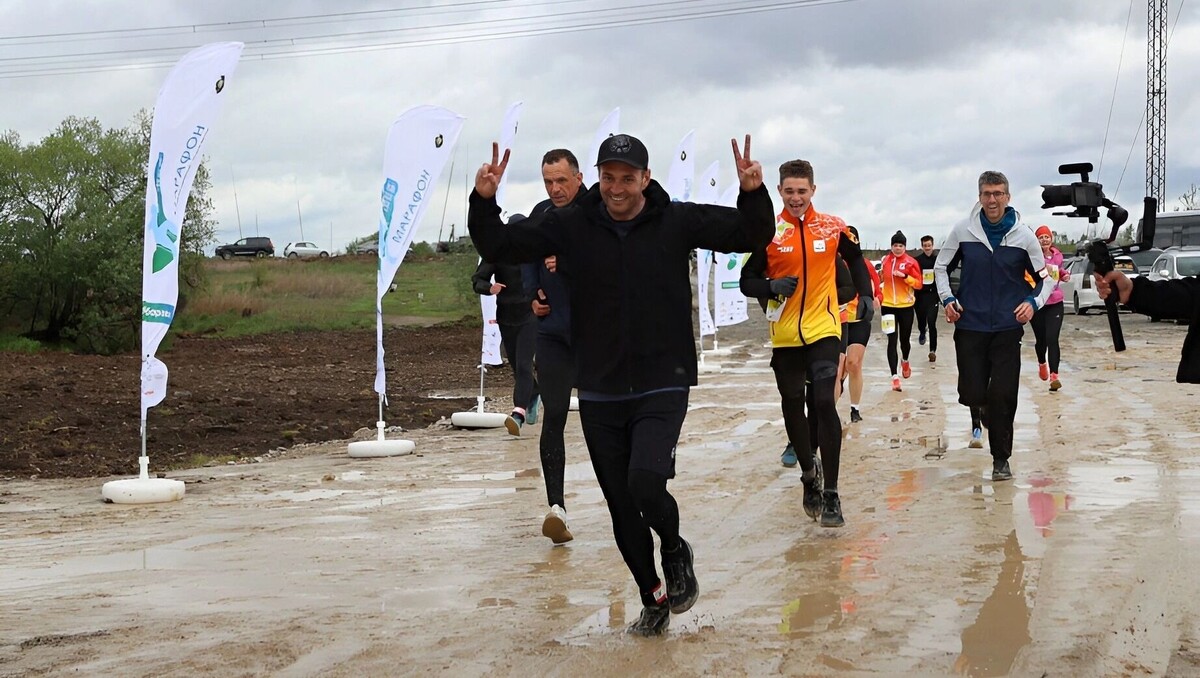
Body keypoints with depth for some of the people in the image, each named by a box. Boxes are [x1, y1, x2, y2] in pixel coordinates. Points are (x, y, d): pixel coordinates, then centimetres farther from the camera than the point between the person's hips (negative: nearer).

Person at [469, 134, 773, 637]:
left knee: (645, 482, -24)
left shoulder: (677, 221, -4)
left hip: (662, 388, -3)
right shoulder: (570, 226, -1)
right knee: (622, 511, 9)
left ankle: (675, 551, 9)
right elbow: (499, 246, 2)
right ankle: (653, 600, 30)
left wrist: (753, 193, -24)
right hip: (599, 393, 3)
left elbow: (752, 235, -4)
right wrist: (483, 202, -16)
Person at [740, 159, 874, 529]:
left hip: (823, 330, -1)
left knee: (824, 402, -16)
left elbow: (854, 258, 20)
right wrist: (772, 286, -19)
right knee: (792, 408, 11)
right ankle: (809, 474, 36)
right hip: (785, 335, 1)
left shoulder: (832, 227, 1)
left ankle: (831, 494, -9)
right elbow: (747, 281, 0)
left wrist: (865, 293, 8)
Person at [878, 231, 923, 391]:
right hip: (888, 305, 1)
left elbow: (918, 283, -5)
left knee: (904, 339, 10)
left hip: (906, 306, -1)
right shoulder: (885, 260, 3)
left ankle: (905, 361, 45)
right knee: (892, 340, -4)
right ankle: (895, 376, -5)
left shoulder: (911, 262, -4)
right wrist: (879, 295, 4)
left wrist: (905, 276, -19)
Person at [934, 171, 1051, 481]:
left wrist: (1034, 302, -10)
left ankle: (1001, 459, 12)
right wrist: (947, 299, -2)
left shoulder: (1023, 235, 0)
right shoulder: (963, 231, 0)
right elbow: (942, 267, 12)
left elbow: (1043, 277, 9)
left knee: (1003, 396, -4)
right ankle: (985, 409, 36)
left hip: (1008, 327, 0)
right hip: (969, 325, 0)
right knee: (971, 394, -2)